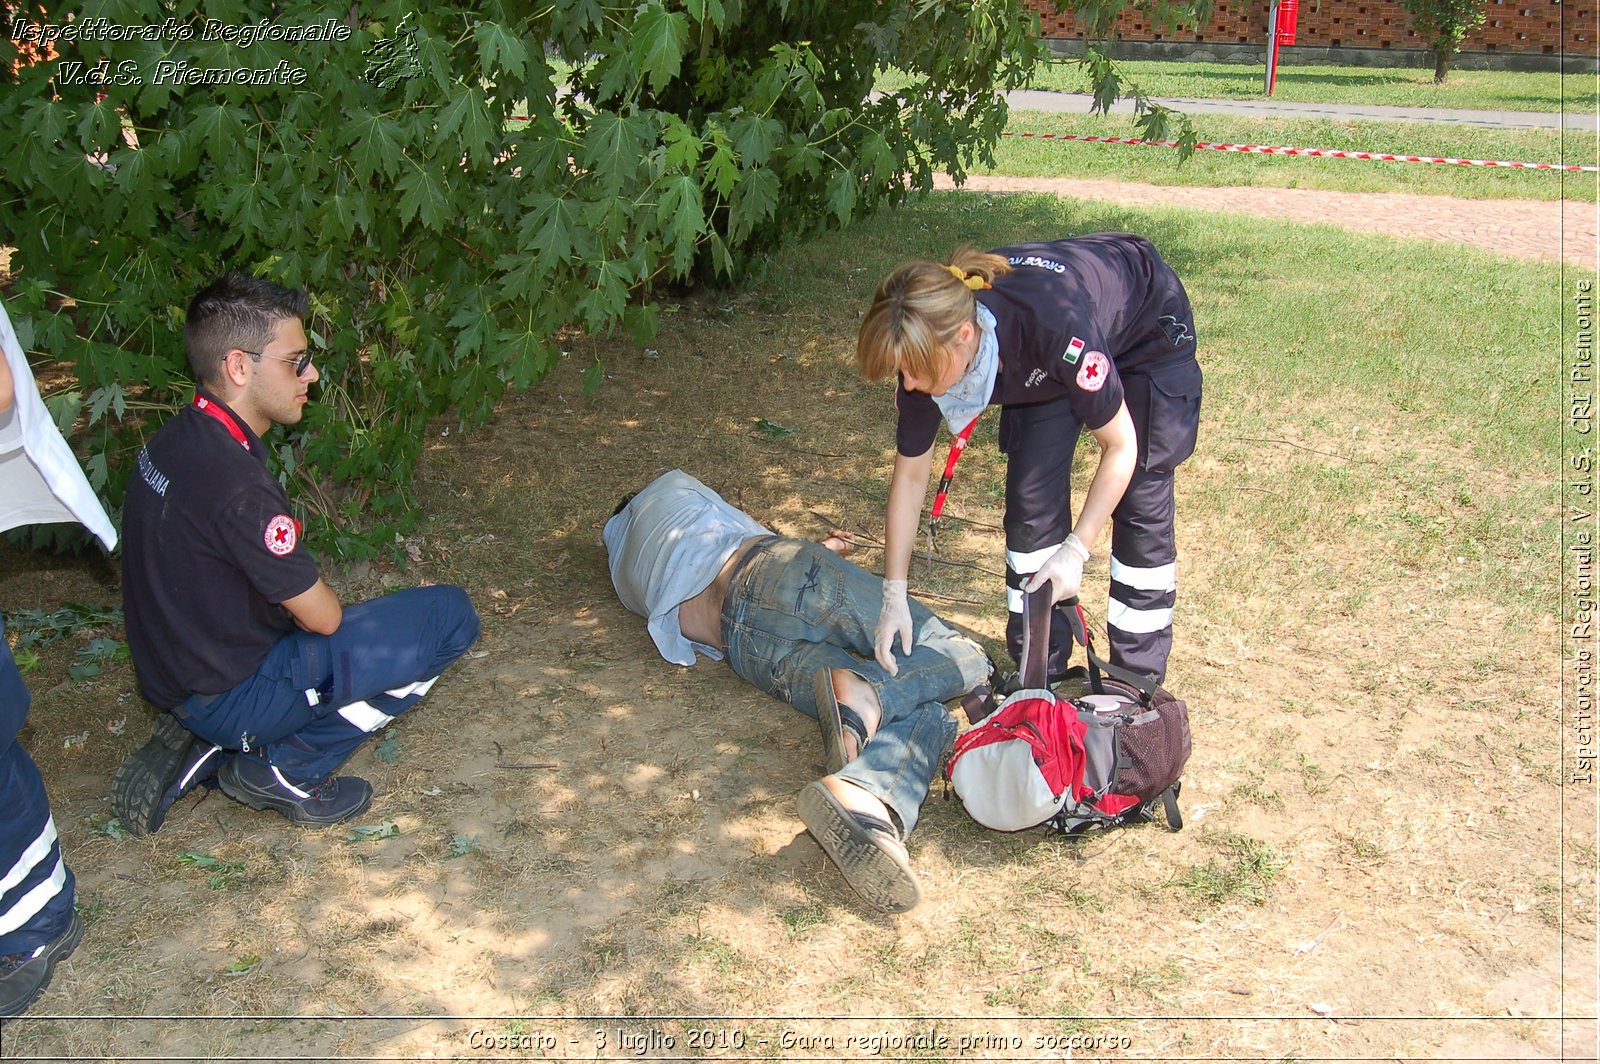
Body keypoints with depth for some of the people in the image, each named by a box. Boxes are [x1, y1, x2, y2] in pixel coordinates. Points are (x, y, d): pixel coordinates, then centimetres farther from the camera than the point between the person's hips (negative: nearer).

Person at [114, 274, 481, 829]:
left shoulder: (173, 441, 1)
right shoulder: (236, 484, -28)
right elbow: (322, 616, -17)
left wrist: (302, 596, 6)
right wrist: (320, 600, 4)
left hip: (171, 671, 9)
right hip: (232, 695, -9)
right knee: (451, 615, -9)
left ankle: (201, 746, 15)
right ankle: (284, 770, -2)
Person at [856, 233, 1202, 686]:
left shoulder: (1056, 327, -45)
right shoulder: (926, 346, -29)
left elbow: (1120, 446, -28)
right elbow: (911, 475, -14)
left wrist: (1077, 550, -28)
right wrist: (893, 596, -13)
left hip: (1147, 332, -4)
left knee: (1142, 505, -7)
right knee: (1031, 499, -4)